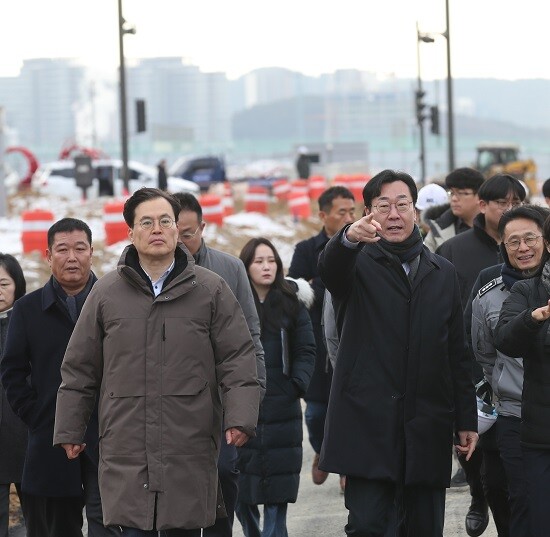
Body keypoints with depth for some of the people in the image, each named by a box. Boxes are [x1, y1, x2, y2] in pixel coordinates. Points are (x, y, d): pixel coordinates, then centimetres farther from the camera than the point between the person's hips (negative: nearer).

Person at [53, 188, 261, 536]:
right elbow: (79, 370, 12)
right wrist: (69, 431, 12)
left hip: (191, 452, 0)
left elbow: (237, 360, 3)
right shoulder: (106, 294, 8)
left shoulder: (211, 289, 5)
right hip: (127, 452, 0)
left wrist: (241, 418, -9)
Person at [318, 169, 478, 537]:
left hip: (427, 429, 4)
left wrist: (467, 420, 12)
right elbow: (331, 268, -23)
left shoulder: (443, 274, 15)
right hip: (369, 421, -4)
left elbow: (457, 355, 16)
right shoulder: (358, 263, 3)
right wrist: (349, 238, -46)